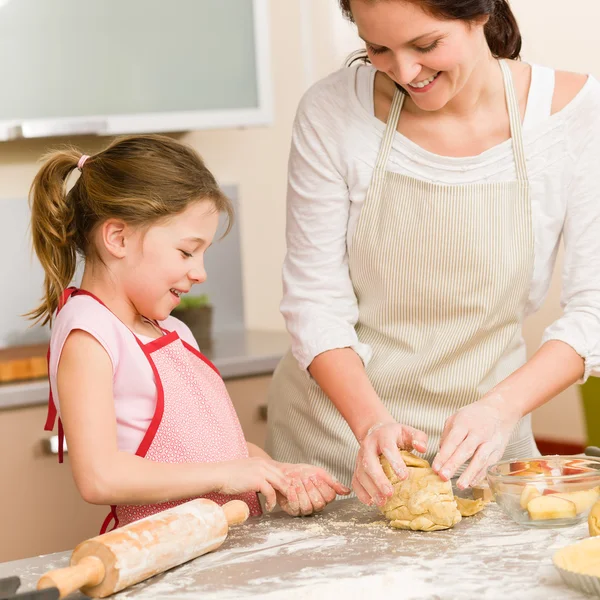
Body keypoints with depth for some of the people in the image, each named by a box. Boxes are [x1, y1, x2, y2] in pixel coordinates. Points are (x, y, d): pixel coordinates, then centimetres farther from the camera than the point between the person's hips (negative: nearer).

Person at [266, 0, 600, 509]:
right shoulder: (334, 110, -12)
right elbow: (316, 301, -9)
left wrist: (503, 406, -28)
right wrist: (372, 422, -24)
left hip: (476, 443, 1)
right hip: (338, 430, 0)